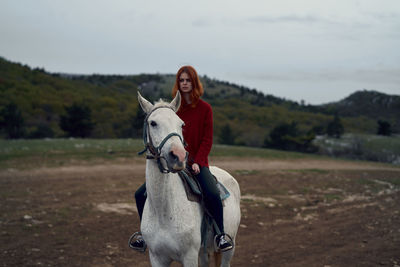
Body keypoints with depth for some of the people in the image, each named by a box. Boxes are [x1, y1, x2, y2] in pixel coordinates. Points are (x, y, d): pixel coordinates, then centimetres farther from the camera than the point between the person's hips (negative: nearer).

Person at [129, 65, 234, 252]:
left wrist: (197, 162, -13)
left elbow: (207, 140, -1)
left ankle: (221, 234, -9)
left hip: (197, 163, -3)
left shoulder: (205, 109, 1)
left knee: (212, 194, -30)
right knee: (141, 194, -6)